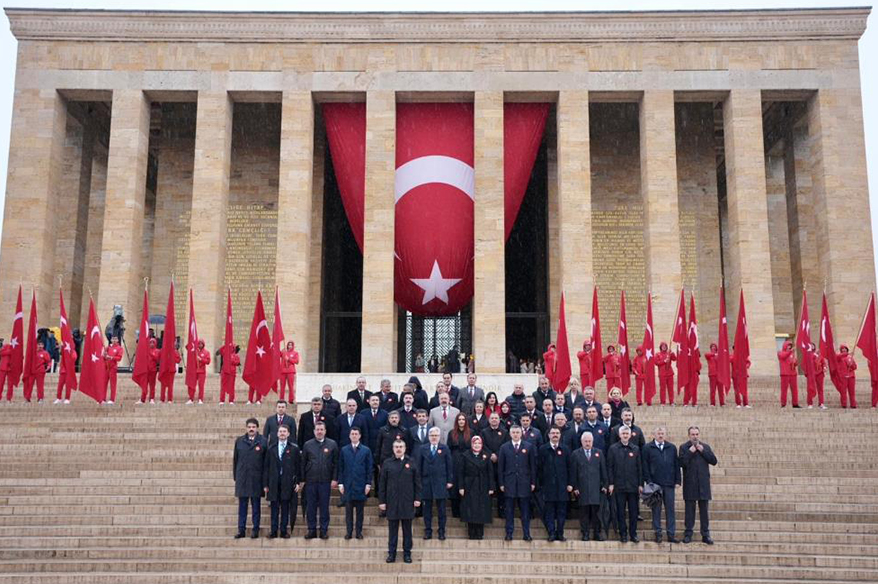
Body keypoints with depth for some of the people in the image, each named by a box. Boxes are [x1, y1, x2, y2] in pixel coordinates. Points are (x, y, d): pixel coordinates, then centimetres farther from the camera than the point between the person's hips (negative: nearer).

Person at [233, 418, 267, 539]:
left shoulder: (263, 442, 0)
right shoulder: (239, 441, 8)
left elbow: (266, 461, 0)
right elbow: (235, 459, 10)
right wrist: (235, 476, 6)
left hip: (256, 479, -2)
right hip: (242, 478, 2)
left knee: (256, 505, 5)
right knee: (242, 505, 6)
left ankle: (255, 530, 11)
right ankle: (241, 530, 11)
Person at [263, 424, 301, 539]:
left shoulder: (294, 448, 3)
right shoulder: (271, 448, 8)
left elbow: (298, 466, 3)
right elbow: (266, 466, 7)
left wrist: (297, 482, -3)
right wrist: (265, 484, 2)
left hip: (288, 483, -1)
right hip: (274, 483, 1)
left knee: (285, 508, 3)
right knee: (274, 508, 4)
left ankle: (284, 531, 10)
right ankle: (273, 531, 9)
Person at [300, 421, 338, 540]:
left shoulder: (332, 444, 3)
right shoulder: (307, 445, 5)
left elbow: (336, 463, 3)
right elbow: (303, 463, 8)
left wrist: (334, 479, -3)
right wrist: (302, 480, 4)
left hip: (325, 481, -1)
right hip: (310, 481, 1)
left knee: (324, 506, 3)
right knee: (311, 506, 4)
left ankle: (324, 530, 11)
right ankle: (312, 530, 13)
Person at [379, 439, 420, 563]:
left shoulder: (411, 463, 4)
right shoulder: (387, 464, 4)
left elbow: (417, 482, 5)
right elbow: (382, 484, 4)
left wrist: (417, 498, -2)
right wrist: (381, 501, -1)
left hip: (407, 502, 0)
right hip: (392, 502, 0)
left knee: (407, 529, 6)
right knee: (392, 529, 5)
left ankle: (407, 553, 14)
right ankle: (391, 553, 12)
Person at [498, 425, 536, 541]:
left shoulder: (529, 447, 6)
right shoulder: (504, 448, 7)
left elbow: (533, 465, 5)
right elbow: (500, 467, 5)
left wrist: (533, 482, 1)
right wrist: (501, 483, -1)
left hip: (524, 483, 0)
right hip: (509, 483, 0)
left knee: (525, 511, 2)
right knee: (509, 511, 3)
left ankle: (526, 534, 7)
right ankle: (509, 534, 8)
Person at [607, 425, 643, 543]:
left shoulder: (635, 449, 9)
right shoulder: (613, 449, 3)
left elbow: (639, 468, 9)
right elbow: (609, 467, 2)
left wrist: (640, 484, 3)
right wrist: (611, 483, -5)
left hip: (633, 486, 1)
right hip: (619, 486, -1)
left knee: (633, 511, 3)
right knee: (620, 511, 3)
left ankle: (633, 534, 11)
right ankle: (623, 534, 10)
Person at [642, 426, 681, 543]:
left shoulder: (672, 448, 11)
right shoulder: (648, 448, 3)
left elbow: (676, 465, 10)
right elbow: (645, 466, 0)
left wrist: (677, 481, 2)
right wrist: (648, 481, -8)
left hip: (669, 484, 2)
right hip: (655, 483, -2)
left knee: (670, 509, 2)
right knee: (656, 510, 3)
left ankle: (671, 534, 6)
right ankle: (658, 534, 8)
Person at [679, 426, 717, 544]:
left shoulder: (705, 447, 11)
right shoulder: (684, 447, 3)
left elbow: (714, 461, -1)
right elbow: (682, 463, -10)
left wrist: (702, 450, -6)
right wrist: (690, 451, -13)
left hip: (703, 484, 2)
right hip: (690, 484, -2)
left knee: (704, 510, 5)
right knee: (689, 510, 3)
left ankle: (705, 535, 10)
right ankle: (688, 534, 9)